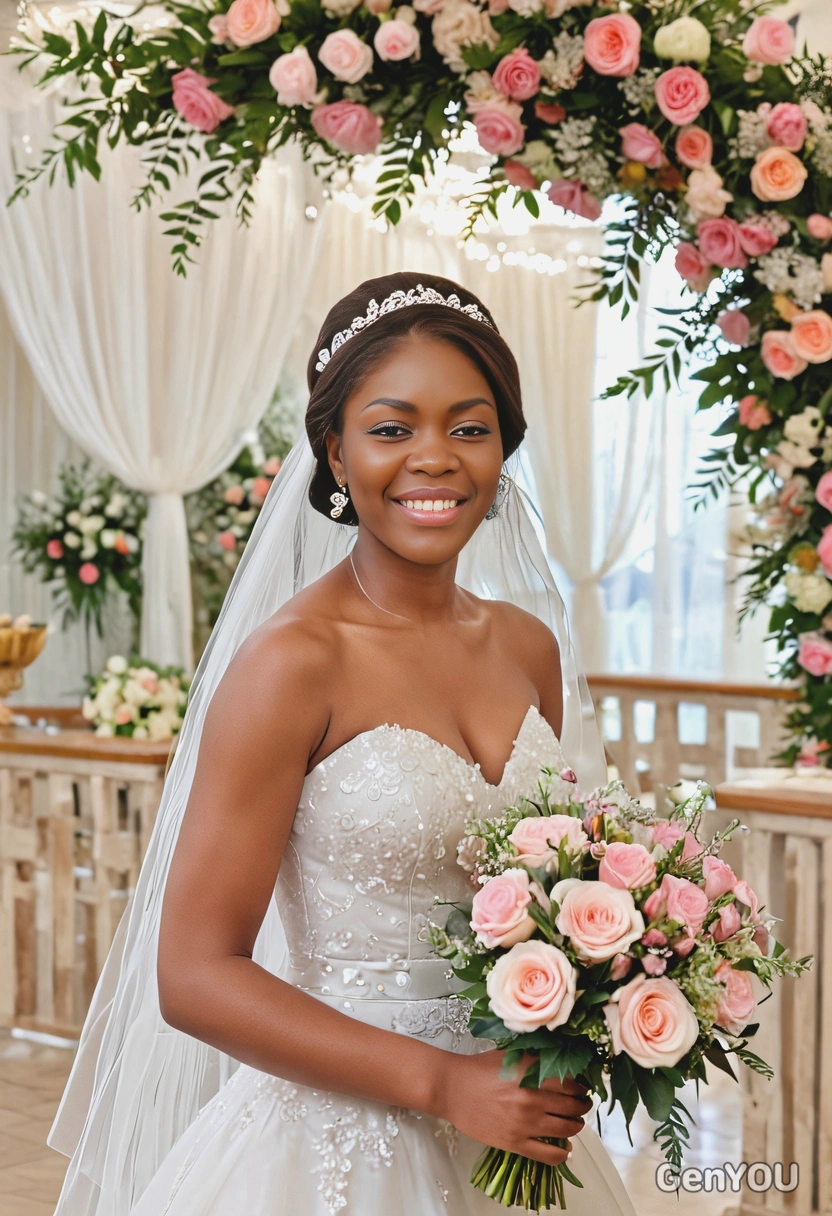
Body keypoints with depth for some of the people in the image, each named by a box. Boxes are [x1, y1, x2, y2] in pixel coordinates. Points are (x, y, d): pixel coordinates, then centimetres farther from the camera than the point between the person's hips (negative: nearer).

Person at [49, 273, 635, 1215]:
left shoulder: (530, 647, 2)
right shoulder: (294, 661, -16)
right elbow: (195, 976, -16)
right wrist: (443, 1082, -20)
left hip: (513, 1129, 6)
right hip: (340, 1136, -6)